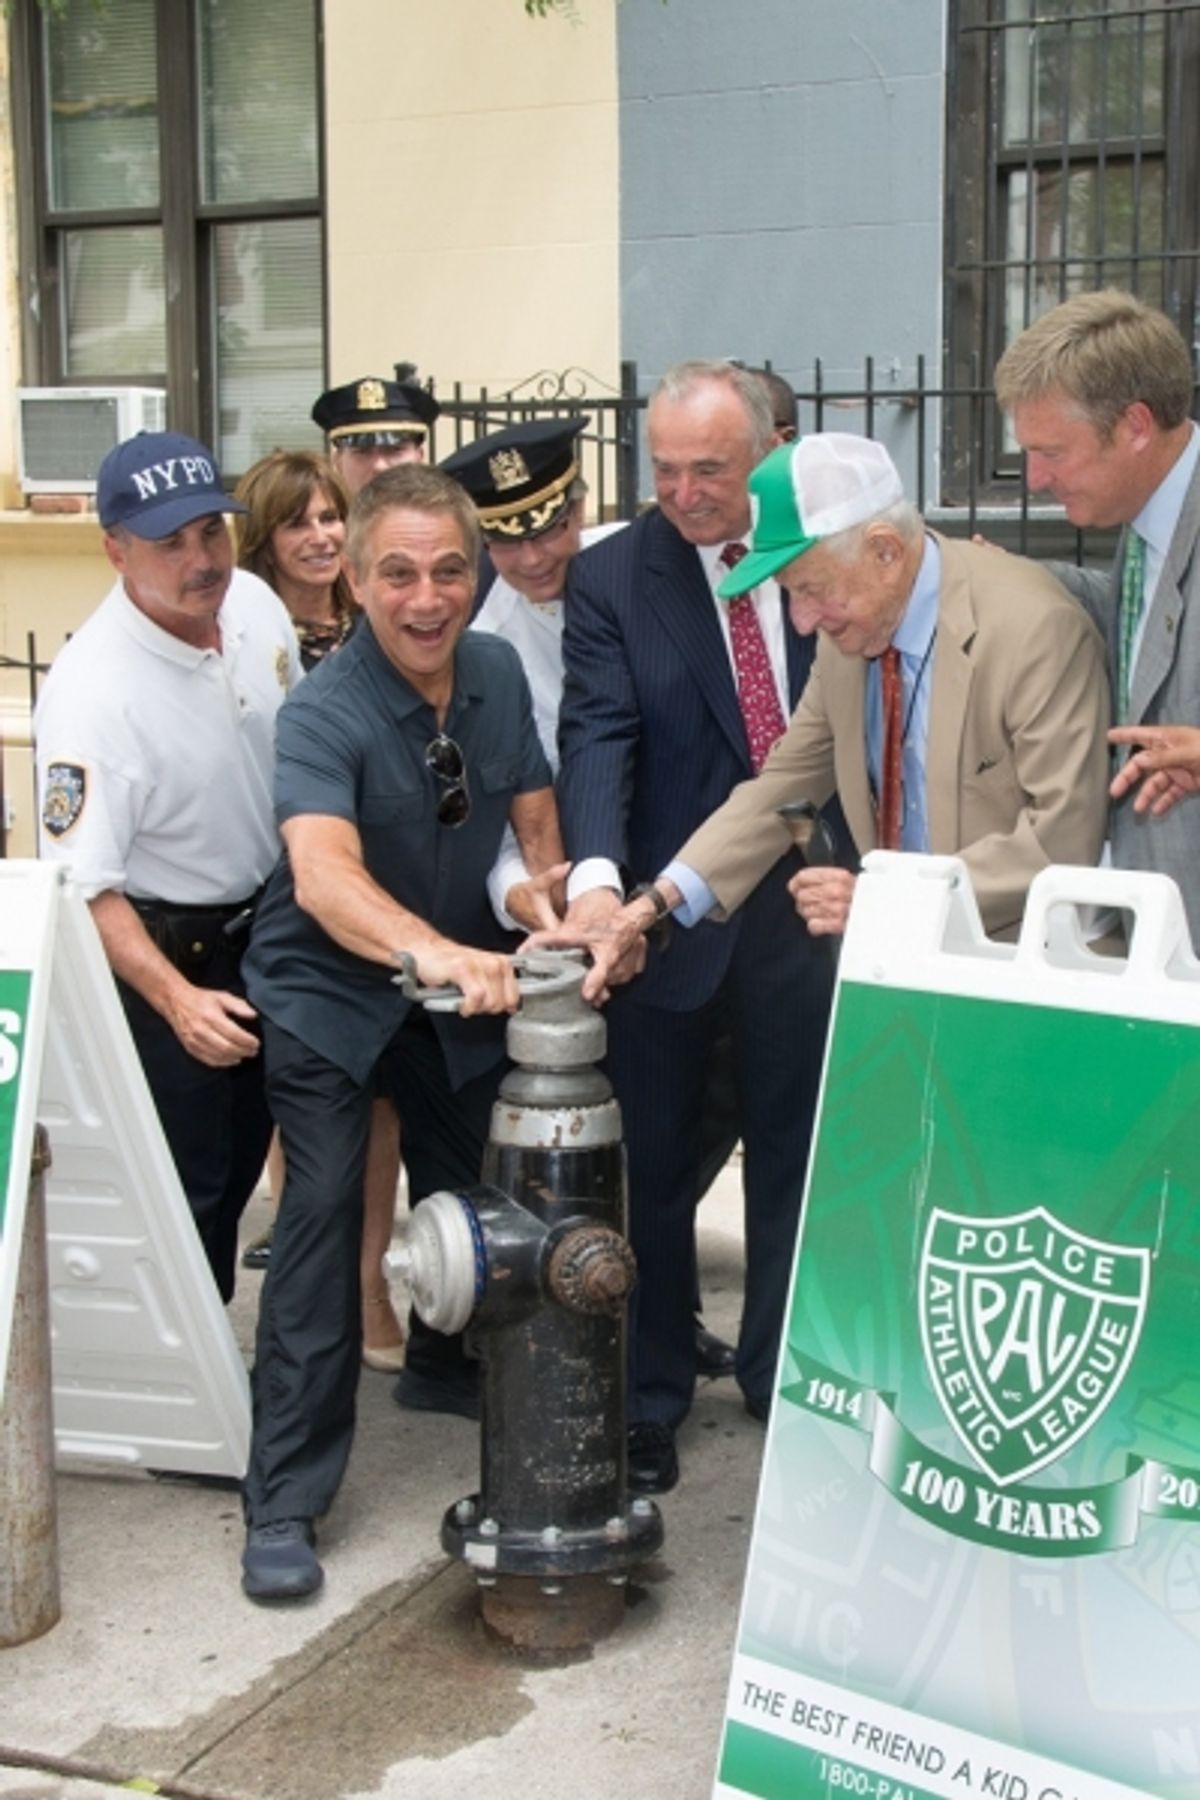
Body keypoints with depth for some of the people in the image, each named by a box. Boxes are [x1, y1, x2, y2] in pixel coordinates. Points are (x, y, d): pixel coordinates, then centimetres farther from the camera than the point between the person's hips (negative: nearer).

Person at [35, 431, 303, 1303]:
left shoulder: (256, 605, -8)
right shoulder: (90, 693, -29)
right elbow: (84, 886, -26)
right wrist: (176, 1000, -35)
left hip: (266, 929, 7)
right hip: (163, 954, -7)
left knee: (241, 1164, 21)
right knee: (184, 1191, 1)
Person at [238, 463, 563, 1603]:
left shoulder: (497, 674, -8)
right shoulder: (323, 714, -27)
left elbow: (534, 814, 6)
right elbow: (325, 876, -45)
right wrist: (435, 953, -61)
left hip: (461, 988, 6)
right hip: (329, 993, -6)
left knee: (474, 1191, 18)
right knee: (323, 1210, -14)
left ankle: (444, 1364, 47)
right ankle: (284, 1500, -6)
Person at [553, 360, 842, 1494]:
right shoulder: (611, 579, -6)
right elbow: (598, 738, -18)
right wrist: (597, 873, -34)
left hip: (805, 913, 2)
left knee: (797, 1164, 14)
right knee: (652, 1175, 8)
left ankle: (786, 1384, 33)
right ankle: (647, 1403, 22)